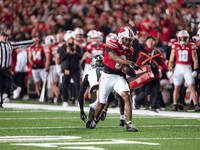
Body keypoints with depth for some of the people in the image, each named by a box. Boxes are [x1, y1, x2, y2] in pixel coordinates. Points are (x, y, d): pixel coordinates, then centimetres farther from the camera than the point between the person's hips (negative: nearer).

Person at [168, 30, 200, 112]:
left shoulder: (191, 46, 0)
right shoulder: (175, 46, 4)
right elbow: (171, 60, 9)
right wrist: (170, 70, 2)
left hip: (187, 68, -2)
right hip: (178, 68, 2)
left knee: (192, 87, -8)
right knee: (176, 88, 5)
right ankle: (175, 105, 13)